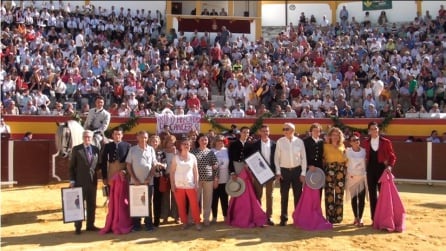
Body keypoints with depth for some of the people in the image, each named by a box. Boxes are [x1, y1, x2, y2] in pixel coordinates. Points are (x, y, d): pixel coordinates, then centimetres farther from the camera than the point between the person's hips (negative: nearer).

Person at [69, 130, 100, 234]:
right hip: (80, 181, -3)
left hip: (92, 181, 3)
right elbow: (71, 166, -1)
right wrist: (72, 180, -7)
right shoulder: (76, 149, -1)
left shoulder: (96, 149, 7)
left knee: (92, 204, 9)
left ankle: (90, 225, 19)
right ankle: (78, 227, 12)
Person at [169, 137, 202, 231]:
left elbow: (195, 171, 6)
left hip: (190, 185, 0)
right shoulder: (176, 157, 2)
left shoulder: (193, 157, 4)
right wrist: (172, 185, -4)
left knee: (194, 205, -4)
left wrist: (196, 184, 0)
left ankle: (197, 222, 6)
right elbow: (172, 172, 2)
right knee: (181, 206, 5)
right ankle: (184, 222, 17)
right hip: (178, 185, 0)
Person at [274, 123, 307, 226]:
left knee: (298, 195, 8)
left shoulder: (299, 142, -4)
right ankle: (283, 218, 17)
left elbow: (303, 157, 0)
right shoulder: (280, 142, -4)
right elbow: (276, 157, 0)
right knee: (284, 195, 6)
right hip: (284, 170, 0)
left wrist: (303, 173, -3)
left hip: (297, 170, 0)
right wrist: (278, 172, -4)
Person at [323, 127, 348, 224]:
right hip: (329, 170, -3)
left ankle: (338, 216, 10)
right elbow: (322, 158, 4)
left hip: (341, 170, 3)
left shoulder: (342, 146, 14)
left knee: (339, 193, 2)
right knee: (329, 193, -5)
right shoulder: (326, 146, 5)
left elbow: (345, 158, 19)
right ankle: (330, 216, 2)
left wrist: (345, 166, 4)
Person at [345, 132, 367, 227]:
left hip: (362, 177, 1)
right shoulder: (347, 151, -3)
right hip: (352, 177, -1)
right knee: (354, 198, 3)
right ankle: (356, 218, 13)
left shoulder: (364, 151, 1)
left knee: (361, 199, -1)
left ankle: (360, 218, 6)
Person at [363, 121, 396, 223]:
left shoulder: (386, 142, -1)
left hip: (382, 170, -2)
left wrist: (390, 166, -16)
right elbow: (366, 157, 10)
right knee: (372, 195, 6)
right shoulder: (366, 143, 7)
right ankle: (374, 219, 14)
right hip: (370, 170, 3)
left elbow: (392, 157, 0)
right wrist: (365, 168, -1)